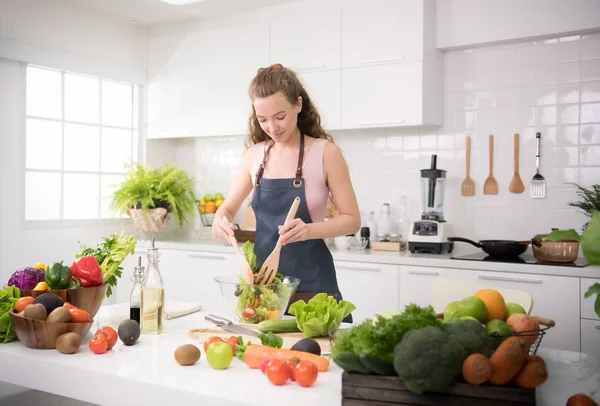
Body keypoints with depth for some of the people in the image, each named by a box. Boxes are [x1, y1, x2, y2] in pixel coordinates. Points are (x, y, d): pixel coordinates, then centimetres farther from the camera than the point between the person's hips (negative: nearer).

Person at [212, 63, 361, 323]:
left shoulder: (325, 153, -9)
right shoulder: (255, 154, 4)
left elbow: (352, 219, -8)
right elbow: (228, 208, 12)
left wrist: (309, 230, -26)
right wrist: (220, 222, -12)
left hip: (311, 285, -4)